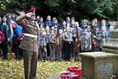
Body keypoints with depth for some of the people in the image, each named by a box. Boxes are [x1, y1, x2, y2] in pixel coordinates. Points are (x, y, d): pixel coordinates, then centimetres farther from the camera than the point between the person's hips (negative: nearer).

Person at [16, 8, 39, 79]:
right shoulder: (26, 22, -1)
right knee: (28, 63, 0)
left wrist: (37, 45, 15)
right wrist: (25, 15, -19)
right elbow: (18, 20, -23)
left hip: (35, 46, 6)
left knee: (34, 63, 12)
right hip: (28, 46, -6)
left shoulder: (36, 24, 16)